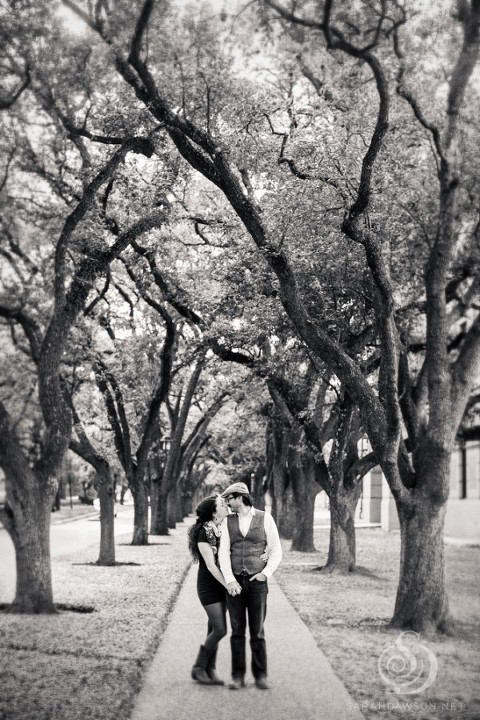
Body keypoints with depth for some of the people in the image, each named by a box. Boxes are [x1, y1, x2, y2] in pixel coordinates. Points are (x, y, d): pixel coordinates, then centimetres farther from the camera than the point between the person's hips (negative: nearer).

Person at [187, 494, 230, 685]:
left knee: (214, 629, 9)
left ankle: (210, 671, 16)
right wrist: (228, 586, -20)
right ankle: (198, 668, 7)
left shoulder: (223, 530, 5)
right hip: (208, 585, -7)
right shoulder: (204, 532, -17)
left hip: (221, 584, 7)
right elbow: (210, 565, -19)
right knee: (220, 630, -8)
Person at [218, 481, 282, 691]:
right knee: (237, 631, 3)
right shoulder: (228, 522, 4)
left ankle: (260, 676, 11)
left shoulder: (265, 518, -2)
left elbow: (276, 551, -2)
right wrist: (230, 581, -20)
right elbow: (224, 553, -6)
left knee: (257, 631, -1)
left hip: (257, 582, -2)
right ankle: (238, 677, 10)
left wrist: (266, 573, -17)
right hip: (234, 583, 2)